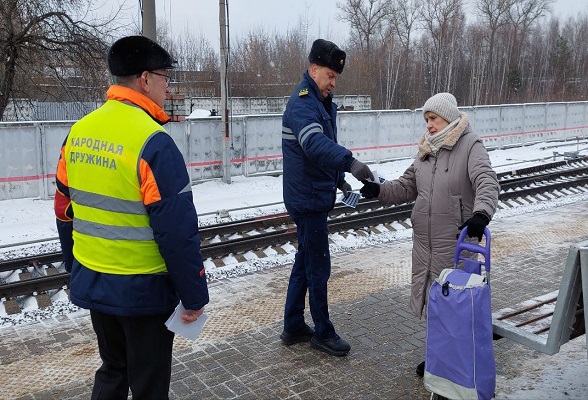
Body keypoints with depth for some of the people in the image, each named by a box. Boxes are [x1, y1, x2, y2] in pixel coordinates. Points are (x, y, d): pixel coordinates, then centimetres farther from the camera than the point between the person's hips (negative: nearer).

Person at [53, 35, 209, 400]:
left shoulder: (79, 132, 2)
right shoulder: (152, 141, -22)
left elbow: (65, 212, 10)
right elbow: (178, 230, -22)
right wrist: (194, 294, -11)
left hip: (91, 283, 7)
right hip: (142, 289, -7)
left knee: (113, 371, 26)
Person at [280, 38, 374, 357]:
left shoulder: (324, 101, 13)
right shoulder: (302, 104, -20)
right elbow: (315, 143, -39)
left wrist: (339, 179, 14)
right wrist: (350, 162, -52)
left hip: (316, 194, 10)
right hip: (308, 198, -10)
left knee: (305, 261, 16)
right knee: (319, 266, 1)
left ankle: (293, 327, 28)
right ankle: (322, 332, 17)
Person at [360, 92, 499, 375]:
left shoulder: (470, 145, -7)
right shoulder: (426, 148, 13)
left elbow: (487, 183, -20)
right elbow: (408, 186, 13)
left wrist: (481, 213, -38)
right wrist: (380, 191, -3)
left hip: (455, 239, -6)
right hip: (423, 238, 7)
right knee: (429, 293, 14)